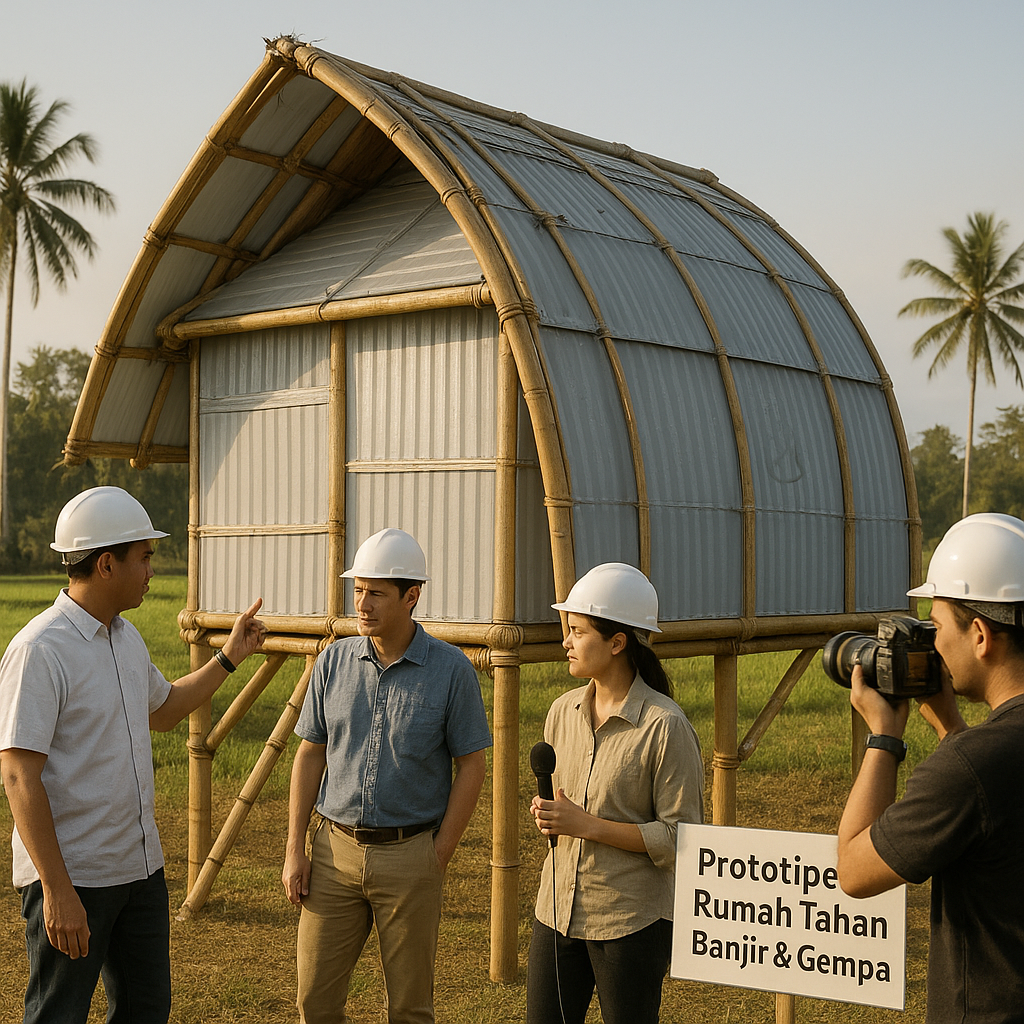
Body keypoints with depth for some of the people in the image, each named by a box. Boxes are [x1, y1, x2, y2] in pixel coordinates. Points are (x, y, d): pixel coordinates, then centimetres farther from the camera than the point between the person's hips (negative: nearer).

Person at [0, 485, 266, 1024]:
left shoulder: (126, 637, 10)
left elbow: (162, 710, 29)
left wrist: (228, 658, 23)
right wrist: (57, 890, -24)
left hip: (140, 867, 8)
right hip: (69, 877, -8)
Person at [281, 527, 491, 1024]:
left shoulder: (451, 670, -8)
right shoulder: (334, 661, 1)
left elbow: (471, 766, -4)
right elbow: (309, 755, 7)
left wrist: (438, 858, -7)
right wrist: (294, 850, 3)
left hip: (409, 855, -3)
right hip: (335, 849, 3)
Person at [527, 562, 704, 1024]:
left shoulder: (665, 726, -15)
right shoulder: (562, 712, 6)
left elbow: (681, 838, -14)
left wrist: (586, 825, -18)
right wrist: (546, 815, -3)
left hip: (631, 921, -6)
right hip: (557, 911, 6)